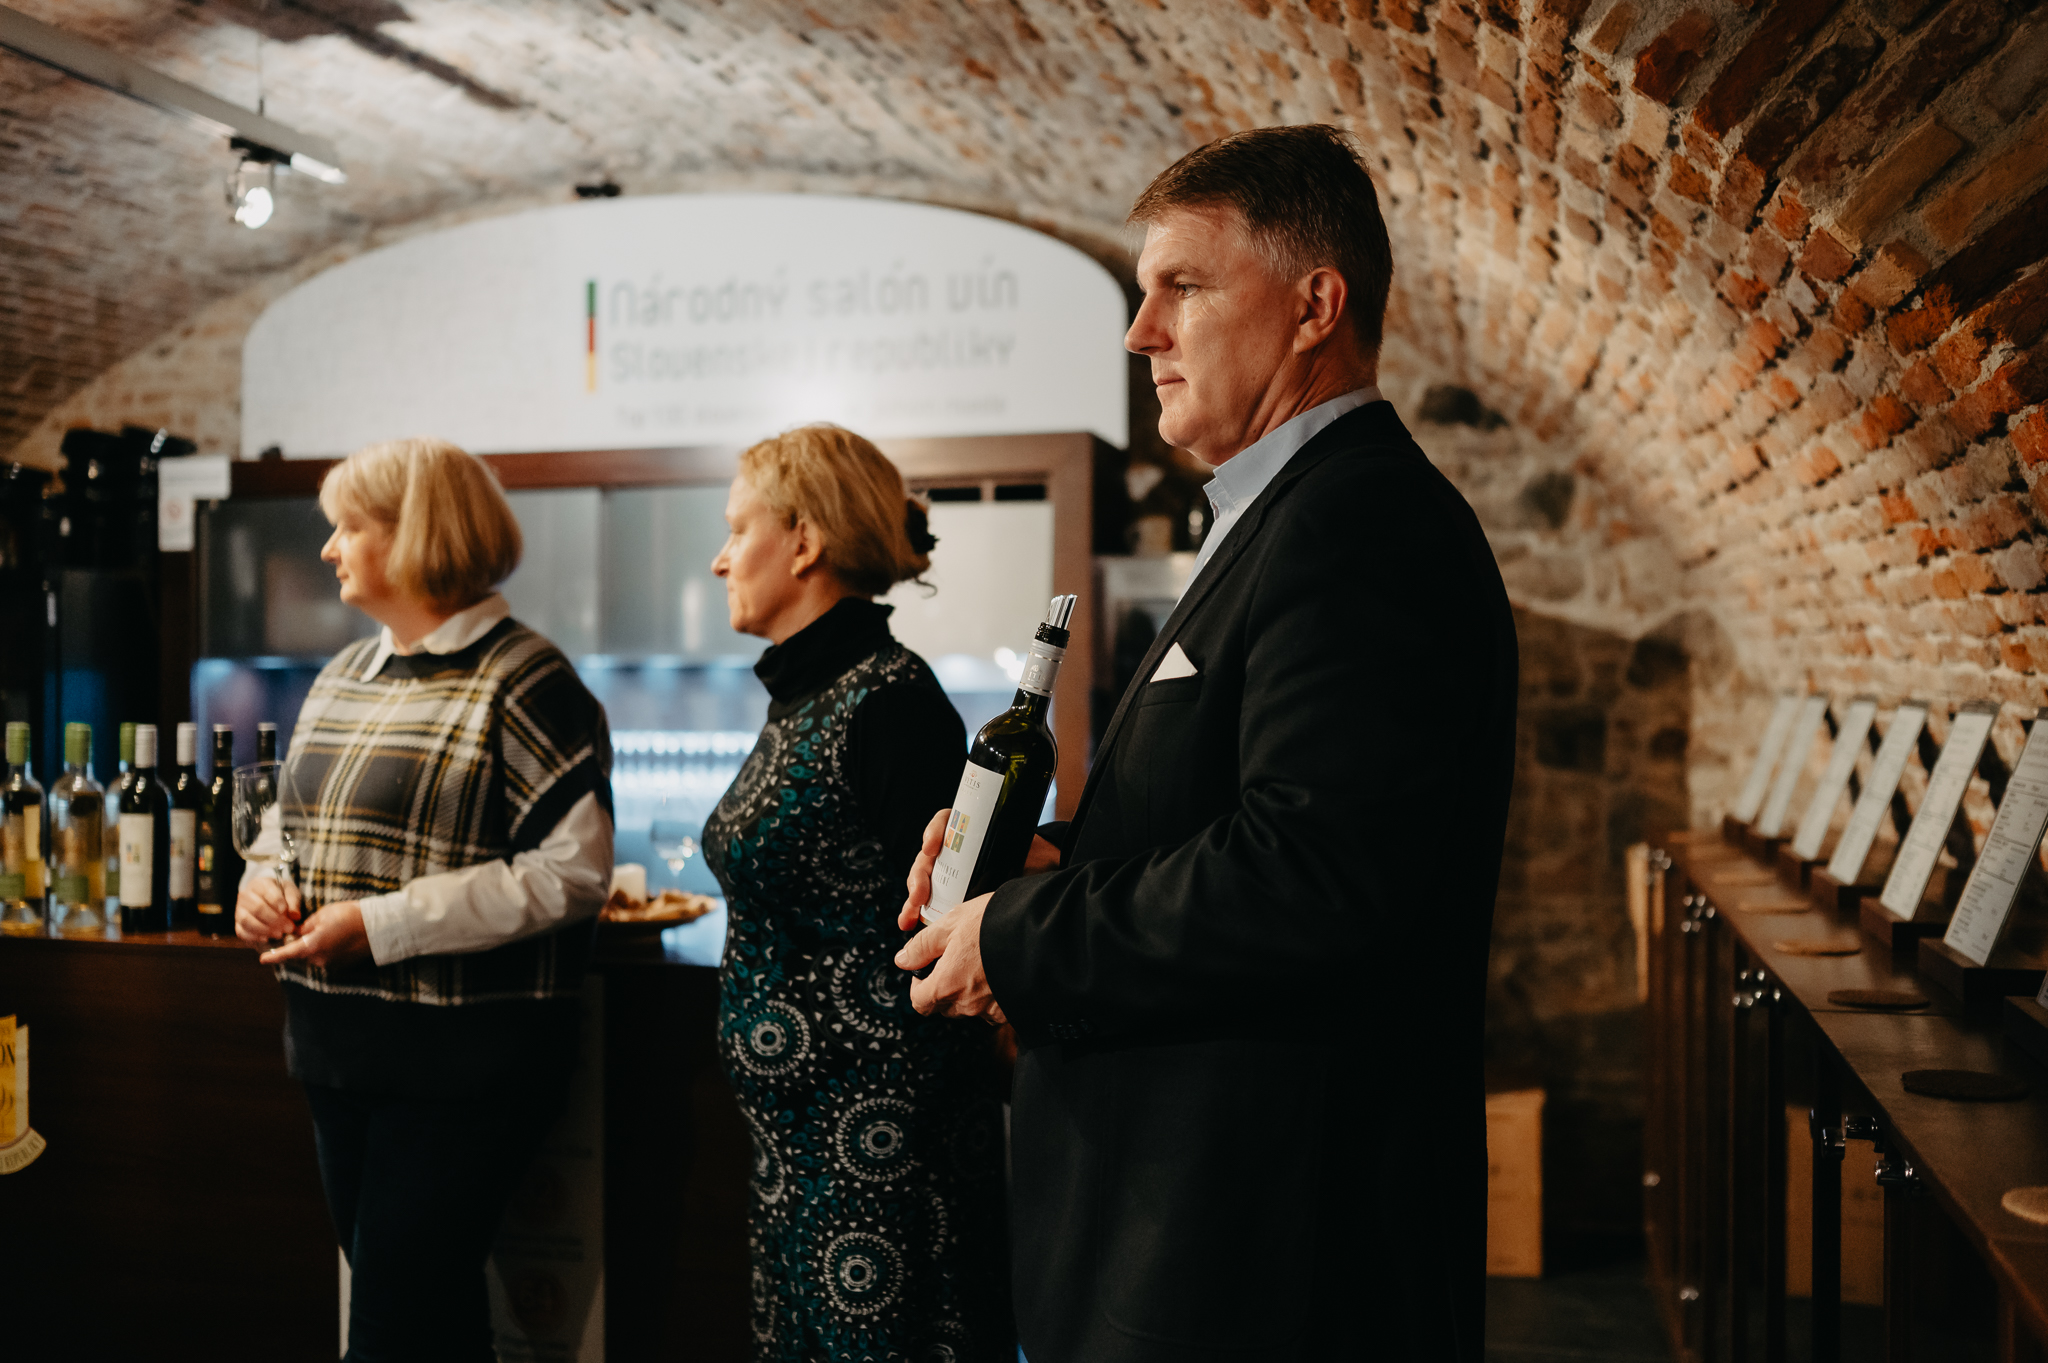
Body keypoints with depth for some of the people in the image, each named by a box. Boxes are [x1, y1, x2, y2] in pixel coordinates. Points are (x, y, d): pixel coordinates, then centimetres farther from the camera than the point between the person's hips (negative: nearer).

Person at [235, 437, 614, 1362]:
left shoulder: (522, 682, -13)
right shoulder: (341, 677, 13)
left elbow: (573, 871, -19)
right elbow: (303, 824, 24)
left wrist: (380, 924, -20)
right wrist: (265, 882, 0)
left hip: (464, 1054, -7)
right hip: (338, 1045, 8)